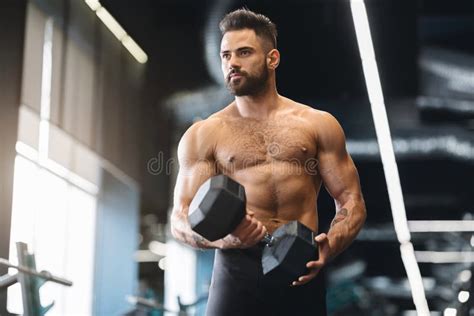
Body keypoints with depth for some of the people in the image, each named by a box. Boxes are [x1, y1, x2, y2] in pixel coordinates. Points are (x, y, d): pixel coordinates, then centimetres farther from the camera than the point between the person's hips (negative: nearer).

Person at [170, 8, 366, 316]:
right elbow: (181, 219, 2)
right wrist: (223, 237, -20)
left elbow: (351, 201, 8)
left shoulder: (318, 125, 10)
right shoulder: (203, 135, 7)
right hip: (237, 267, -1)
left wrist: (329, 246, -13)